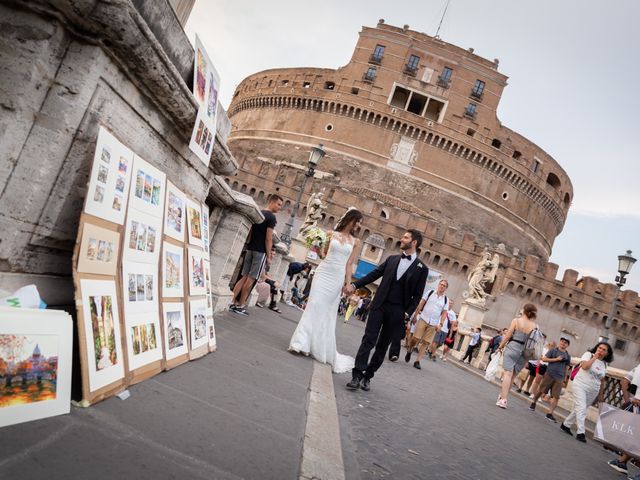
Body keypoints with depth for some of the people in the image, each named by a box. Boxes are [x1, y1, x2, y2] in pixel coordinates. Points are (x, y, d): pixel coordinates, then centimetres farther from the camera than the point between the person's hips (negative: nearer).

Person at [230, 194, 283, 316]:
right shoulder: (271, 217, -10)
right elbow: (268, 239, -15)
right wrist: (268, 256, -10)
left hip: (250, 249, 8)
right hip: (260, 251, -8)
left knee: (245, 277, 11)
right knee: (251, 279, -2)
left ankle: (234, 303, 9)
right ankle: (240, 306, 3)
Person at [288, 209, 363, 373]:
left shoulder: (355, 241, 6)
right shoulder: (332, 234, 4)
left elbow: (349, 264, 4)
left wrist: (348, 283, -3)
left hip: (338, 278, 1)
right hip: (324, 273, -1)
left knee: (327, 312, 4)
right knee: (314, 305, -9)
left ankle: (321, 347, 14)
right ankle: (302, 342, -6)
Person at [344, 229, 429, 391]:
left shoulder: (421, 268, 1)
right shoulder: (392, 259, 10)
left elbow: (417, 295, 0)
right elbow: (373, 274, 9)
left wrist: (407, 313, -9)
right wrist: (355, 285, 1)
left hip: (396, 312, -1)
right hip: (379, 305, 1)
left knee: (382, 346, 7)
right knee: (368, 340, -6)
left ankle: (367, 376, 17)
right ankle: (356, 375, -6)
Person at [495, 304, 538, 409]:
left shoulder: (516, 320, -6)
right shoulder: (535, 326, 2)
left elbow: (507, 336, -7)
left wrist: (500, 347, 4)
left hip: (512, 348, -3)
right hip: (524, 352, 3)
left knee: (508, 373, -6)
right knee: (512, 375, 15)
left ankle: (503, 399, -14)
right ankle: (502, 395, 23)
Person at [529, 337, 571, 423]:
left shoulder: (568, 355, 10)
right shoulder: (553, 350, 1)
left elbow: (566, 367, 16)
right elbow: (544, 359, -5)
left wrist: (565, 379, 13)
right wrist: (556, 359, -12)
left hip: (559, 378, 2)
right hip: (549, 374, -2)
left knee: (556, 396, -5)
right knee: (540, 390, 5)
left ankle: (550, 414, -1)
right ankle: (533, 403, 29)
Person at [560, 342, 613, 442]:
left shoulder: (604, 364, 9)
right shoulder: (588, 354, -4)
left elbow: (602, 380, 15)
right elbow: (584, 366, -23)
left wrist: (600, 394, 14)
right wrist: (594, 357, -16)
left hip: (593, 391, 5)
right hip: (580, 386, -5)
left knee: (579, 409, 11)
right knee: (581, 408, -15)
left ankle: (566, 424, 25)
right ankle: (580, 433, -15)